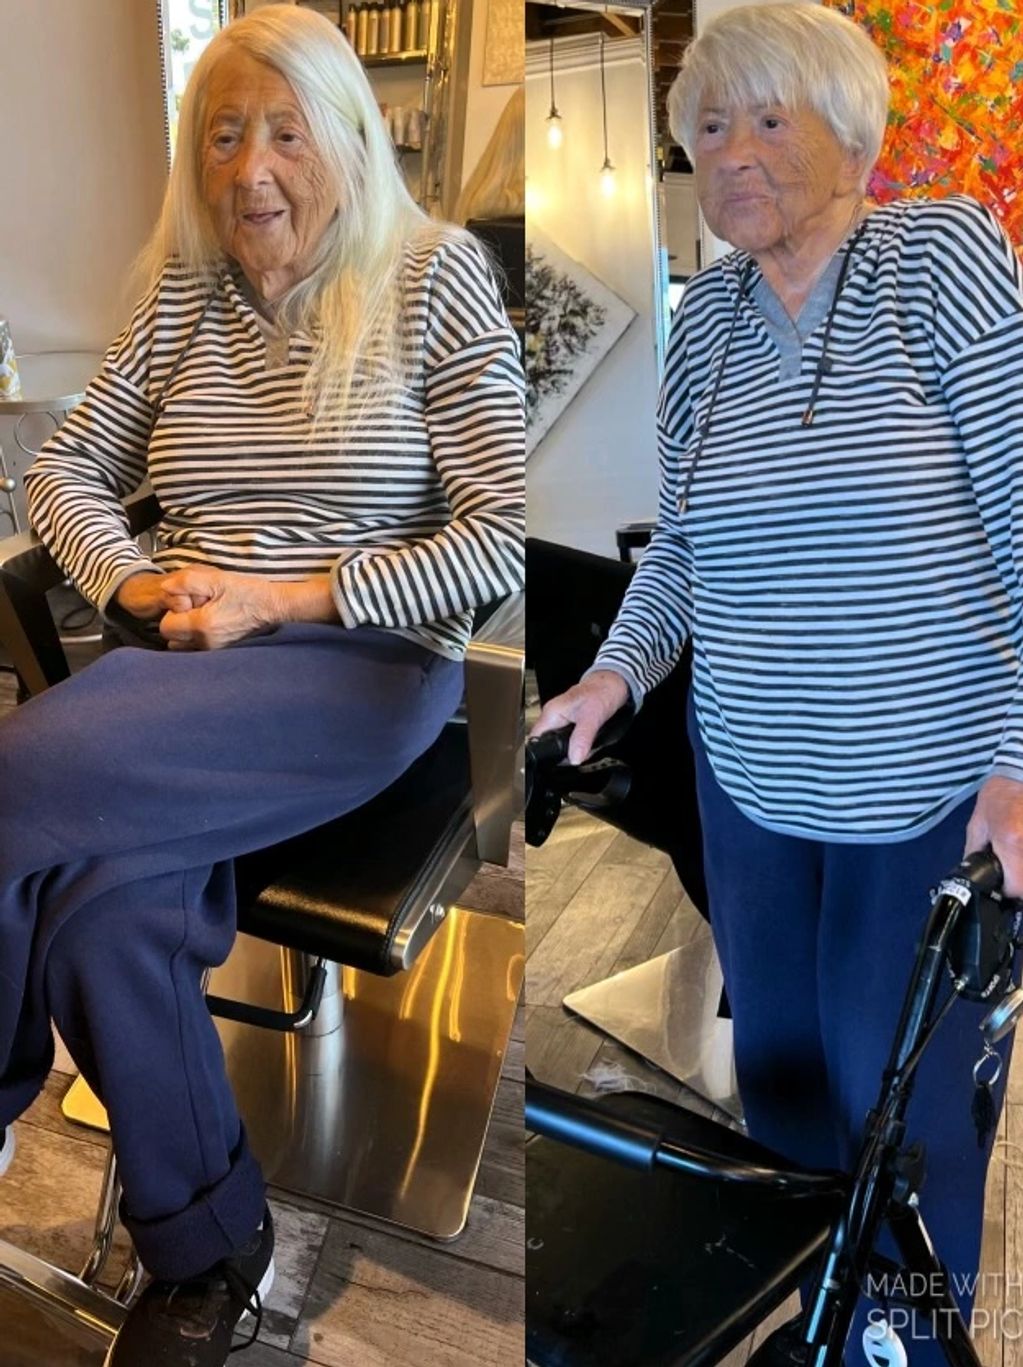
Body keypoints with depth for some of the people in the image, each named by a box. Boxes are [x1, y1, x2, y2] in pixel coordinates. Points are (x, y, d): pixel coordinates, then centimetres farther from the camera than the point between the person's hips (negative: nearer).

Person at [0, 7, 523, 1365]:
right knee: (112, 902, -28)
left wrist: (285, 595, -13)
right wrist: (136, 582, -4)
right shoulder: (183, 290, 13)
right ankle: (208, 1243, -2)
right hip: (177, 674, 4)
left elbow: (503, 539, -8)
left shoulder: (434, 281, 0)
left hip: (365, 668, -4)